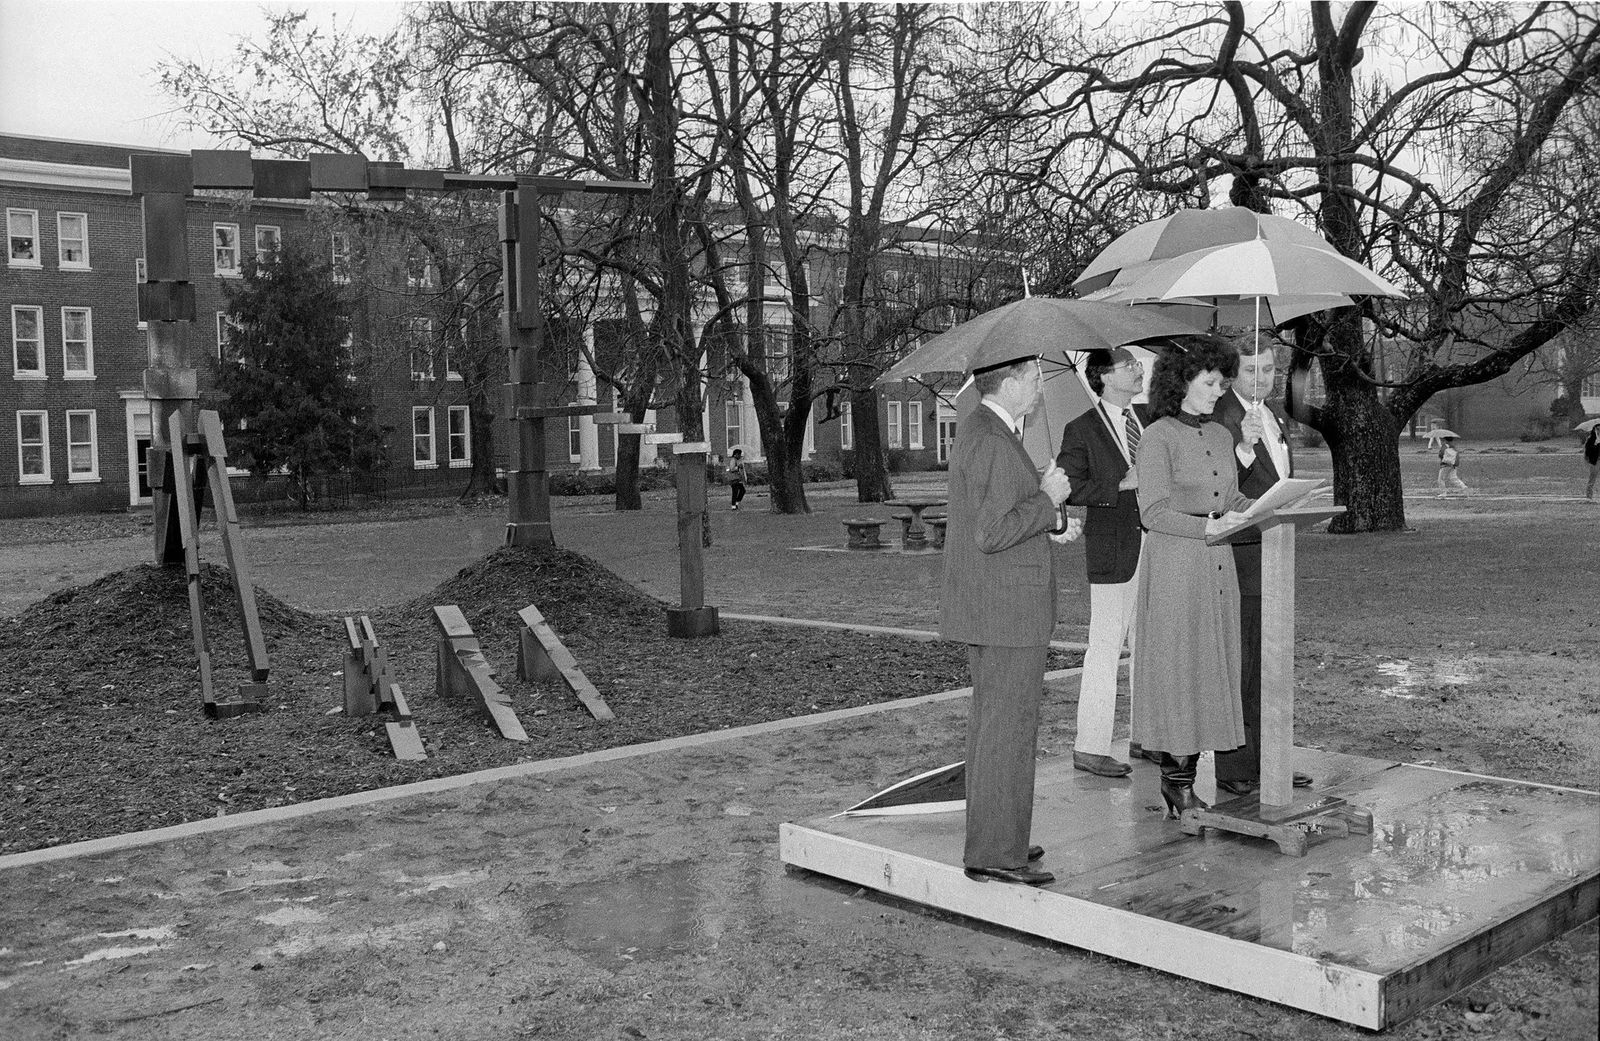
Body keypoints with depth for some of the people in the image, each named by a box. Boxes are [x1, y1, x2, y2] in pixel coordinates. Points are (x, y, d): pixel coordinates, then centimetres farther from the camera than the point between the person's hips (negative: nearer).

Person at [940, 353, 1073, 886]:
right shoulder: (991, 441, -19)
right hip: (1006, 608, -11)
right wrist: (1047, 499, -14)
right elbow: (991, 533, -25)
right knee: (1009, 727, -4)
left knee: (990, 721, 17)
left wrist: (1043, 500, 11)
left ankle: (992, 838, 27)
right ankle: (995, 853, 3)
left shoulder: (978, 428, 14)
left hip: (985, 608, 11)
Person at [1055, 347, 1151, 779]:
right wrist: (1121, 485, -17)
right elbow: (1068, 488, -12)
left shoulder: (1148, 417, 13)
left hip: (1155, 545, 6)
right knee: (1105, 647, -4)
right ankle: (1090, 747, 3)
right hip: (1112, 548, -6)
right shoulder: (1082, 430, -5)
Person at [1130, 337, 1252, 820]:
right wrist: (1208, 525, -24)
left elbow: (1233, 499, 18)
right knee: (1177, 669, -3)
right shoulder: (1158, 437, -8)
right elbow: (1154, 512, -13)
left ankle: (1184, 780, 14)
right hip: (1173, 565, -7)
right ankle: (1176, 784, 6)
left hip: (1217, 564, 7)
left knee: (1212, 667, 7)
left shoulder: (1221, 435, 14)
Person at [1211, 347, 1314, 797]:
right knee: (1238, 665, -6)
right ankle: (1234, 768, 1)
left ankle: (1265, 761, 23)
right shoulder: (1220, 416, -12)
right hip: (1240, 556, -9)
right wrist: (1244, 447, -35)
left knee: (1269, 664, 14)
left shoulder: (1276, 411, 16)